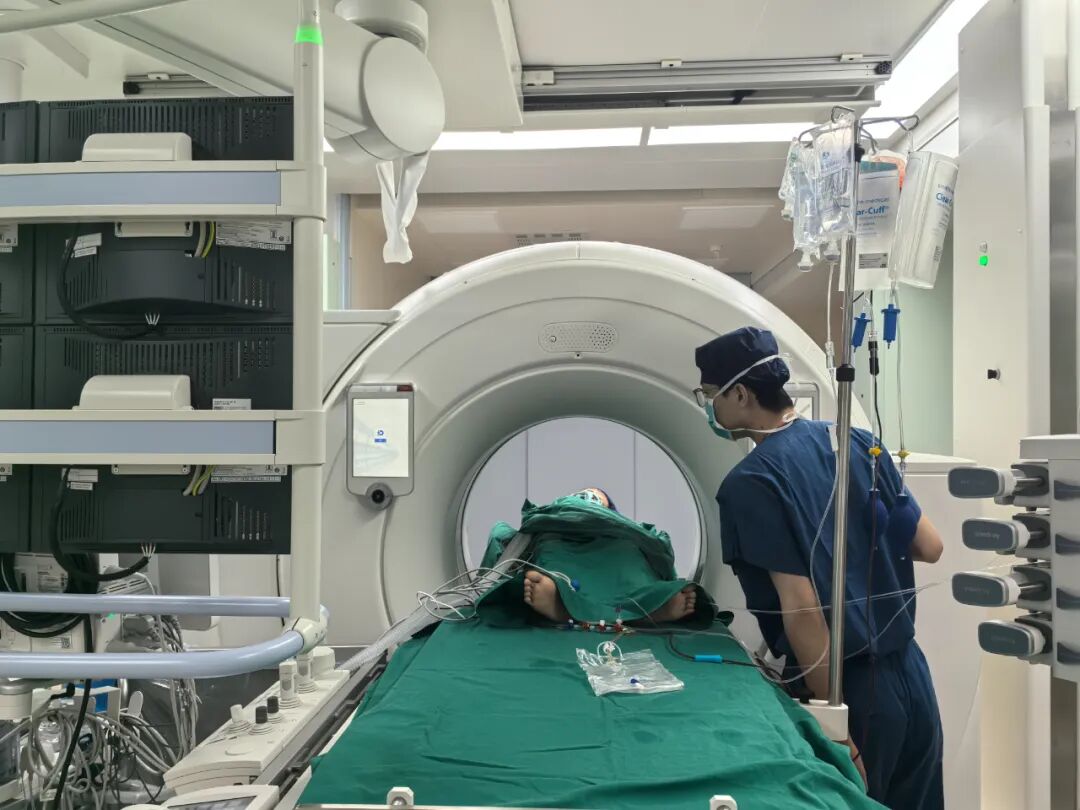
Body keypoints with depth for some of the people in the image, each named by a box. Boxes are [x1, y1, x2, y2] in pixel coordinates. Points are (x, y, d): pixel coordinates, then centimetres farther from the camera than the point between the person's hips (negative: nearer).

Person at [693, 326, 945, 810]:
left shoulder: (751, 483, -15)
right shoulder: (858, 442, 3)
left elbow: (802, 607, -20)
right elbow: (930, 547, 8)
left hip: (855, 688, -6)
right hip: (910, 672, 6)